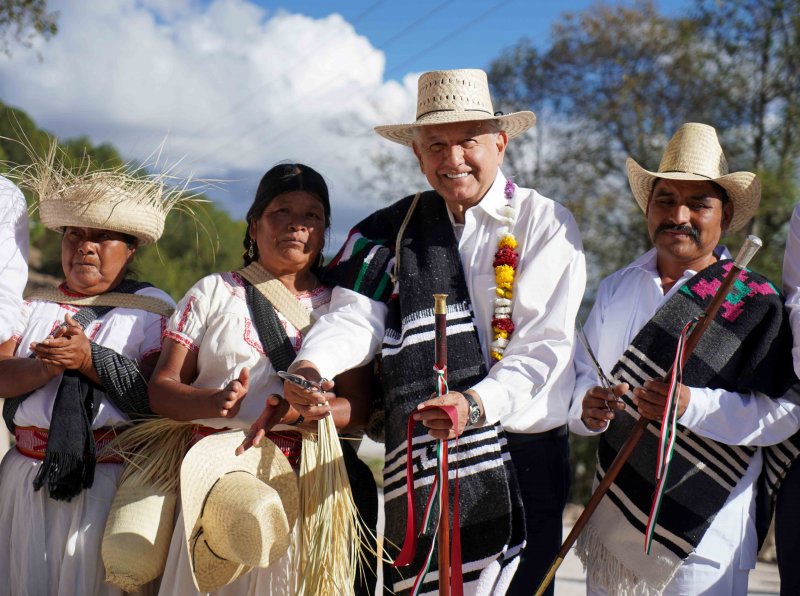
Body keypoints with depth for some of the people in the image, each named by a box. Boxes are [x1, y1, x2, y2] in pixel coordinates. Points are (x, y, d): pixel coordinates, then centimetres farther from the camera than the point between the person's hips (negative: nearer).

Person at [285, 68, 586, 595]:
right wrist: (311, 366, -25)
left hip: (522, 455, -2)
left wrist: (477, 404, -27)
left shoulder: (546, 225, -3)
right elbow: (356, 315, -4)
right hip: (422, 459, 3)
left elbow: (545, 346, -11)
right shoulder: (398, 227, 8)